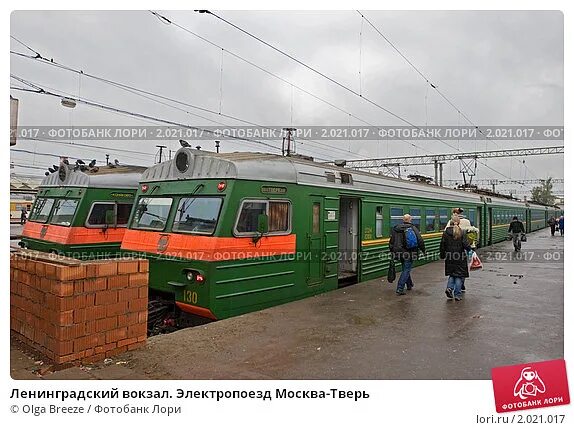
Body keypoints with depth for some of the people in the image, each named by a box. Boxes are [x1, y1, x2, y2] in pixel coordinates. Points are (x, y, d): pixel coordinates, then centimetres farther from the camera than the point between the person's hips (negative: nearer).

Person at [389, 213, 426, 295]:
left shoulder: (396, 229, 4)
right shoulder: (413, 228, -8)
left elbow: (391, 242, 6)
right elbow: (420, 241, -11)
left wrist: (392, 252, 16)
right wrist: (423, 250, 5)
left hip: (400, 253, 5)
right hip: (409, 254, -5)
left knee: (405, 269, 22)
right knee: (406, 270, 0)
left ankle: (409, 285, 39)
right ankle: (400, 289, -6)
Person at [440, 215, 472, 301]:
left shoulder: (445, 232, -2)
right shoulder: (461, 233, -9)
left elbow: (442, 245, 0)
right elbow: (466, 245, -12)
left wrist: (442, 255, 10)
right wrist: (469, 249, 10)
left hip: (449, 257, 2)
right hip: (460, 257, -2)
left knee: (452, 274, 19)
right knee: (459, 275, 6)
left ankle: (449, 288, -1)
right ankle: (457, 295, 8)